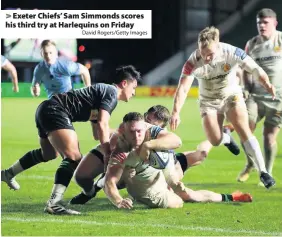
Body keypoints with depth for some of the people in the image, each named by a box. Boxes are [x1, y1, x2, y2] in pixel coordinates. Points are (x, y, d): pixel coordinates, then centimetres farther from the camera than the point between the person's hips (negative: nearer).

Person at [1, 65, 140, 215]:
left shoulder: (103, 92, 23)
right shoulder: (111, 93, -7)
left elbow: (97, 130, 24)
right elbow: (102, 125, -17)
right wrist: (107, 155, -16)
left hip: (45, 110, 11)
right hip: (54, 111, -11)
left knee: (48, 154, 33)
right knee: (73, 158, -22)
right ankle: (53, 204, -35)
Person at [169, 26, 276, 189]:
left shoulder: (232, 53, -28)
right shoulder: (193, 62, -28)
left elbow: (255, 69, -22)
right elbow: (183, 88, -35)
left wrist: (267, 83, -41)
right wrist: (176, 112, -48)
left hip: (232, 95, -1)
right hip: (209, 101, 1)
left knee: (244, 131, -17)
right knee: (215, 140, -9)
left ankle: (263, 172, -12)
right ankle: (227, 138, 32)